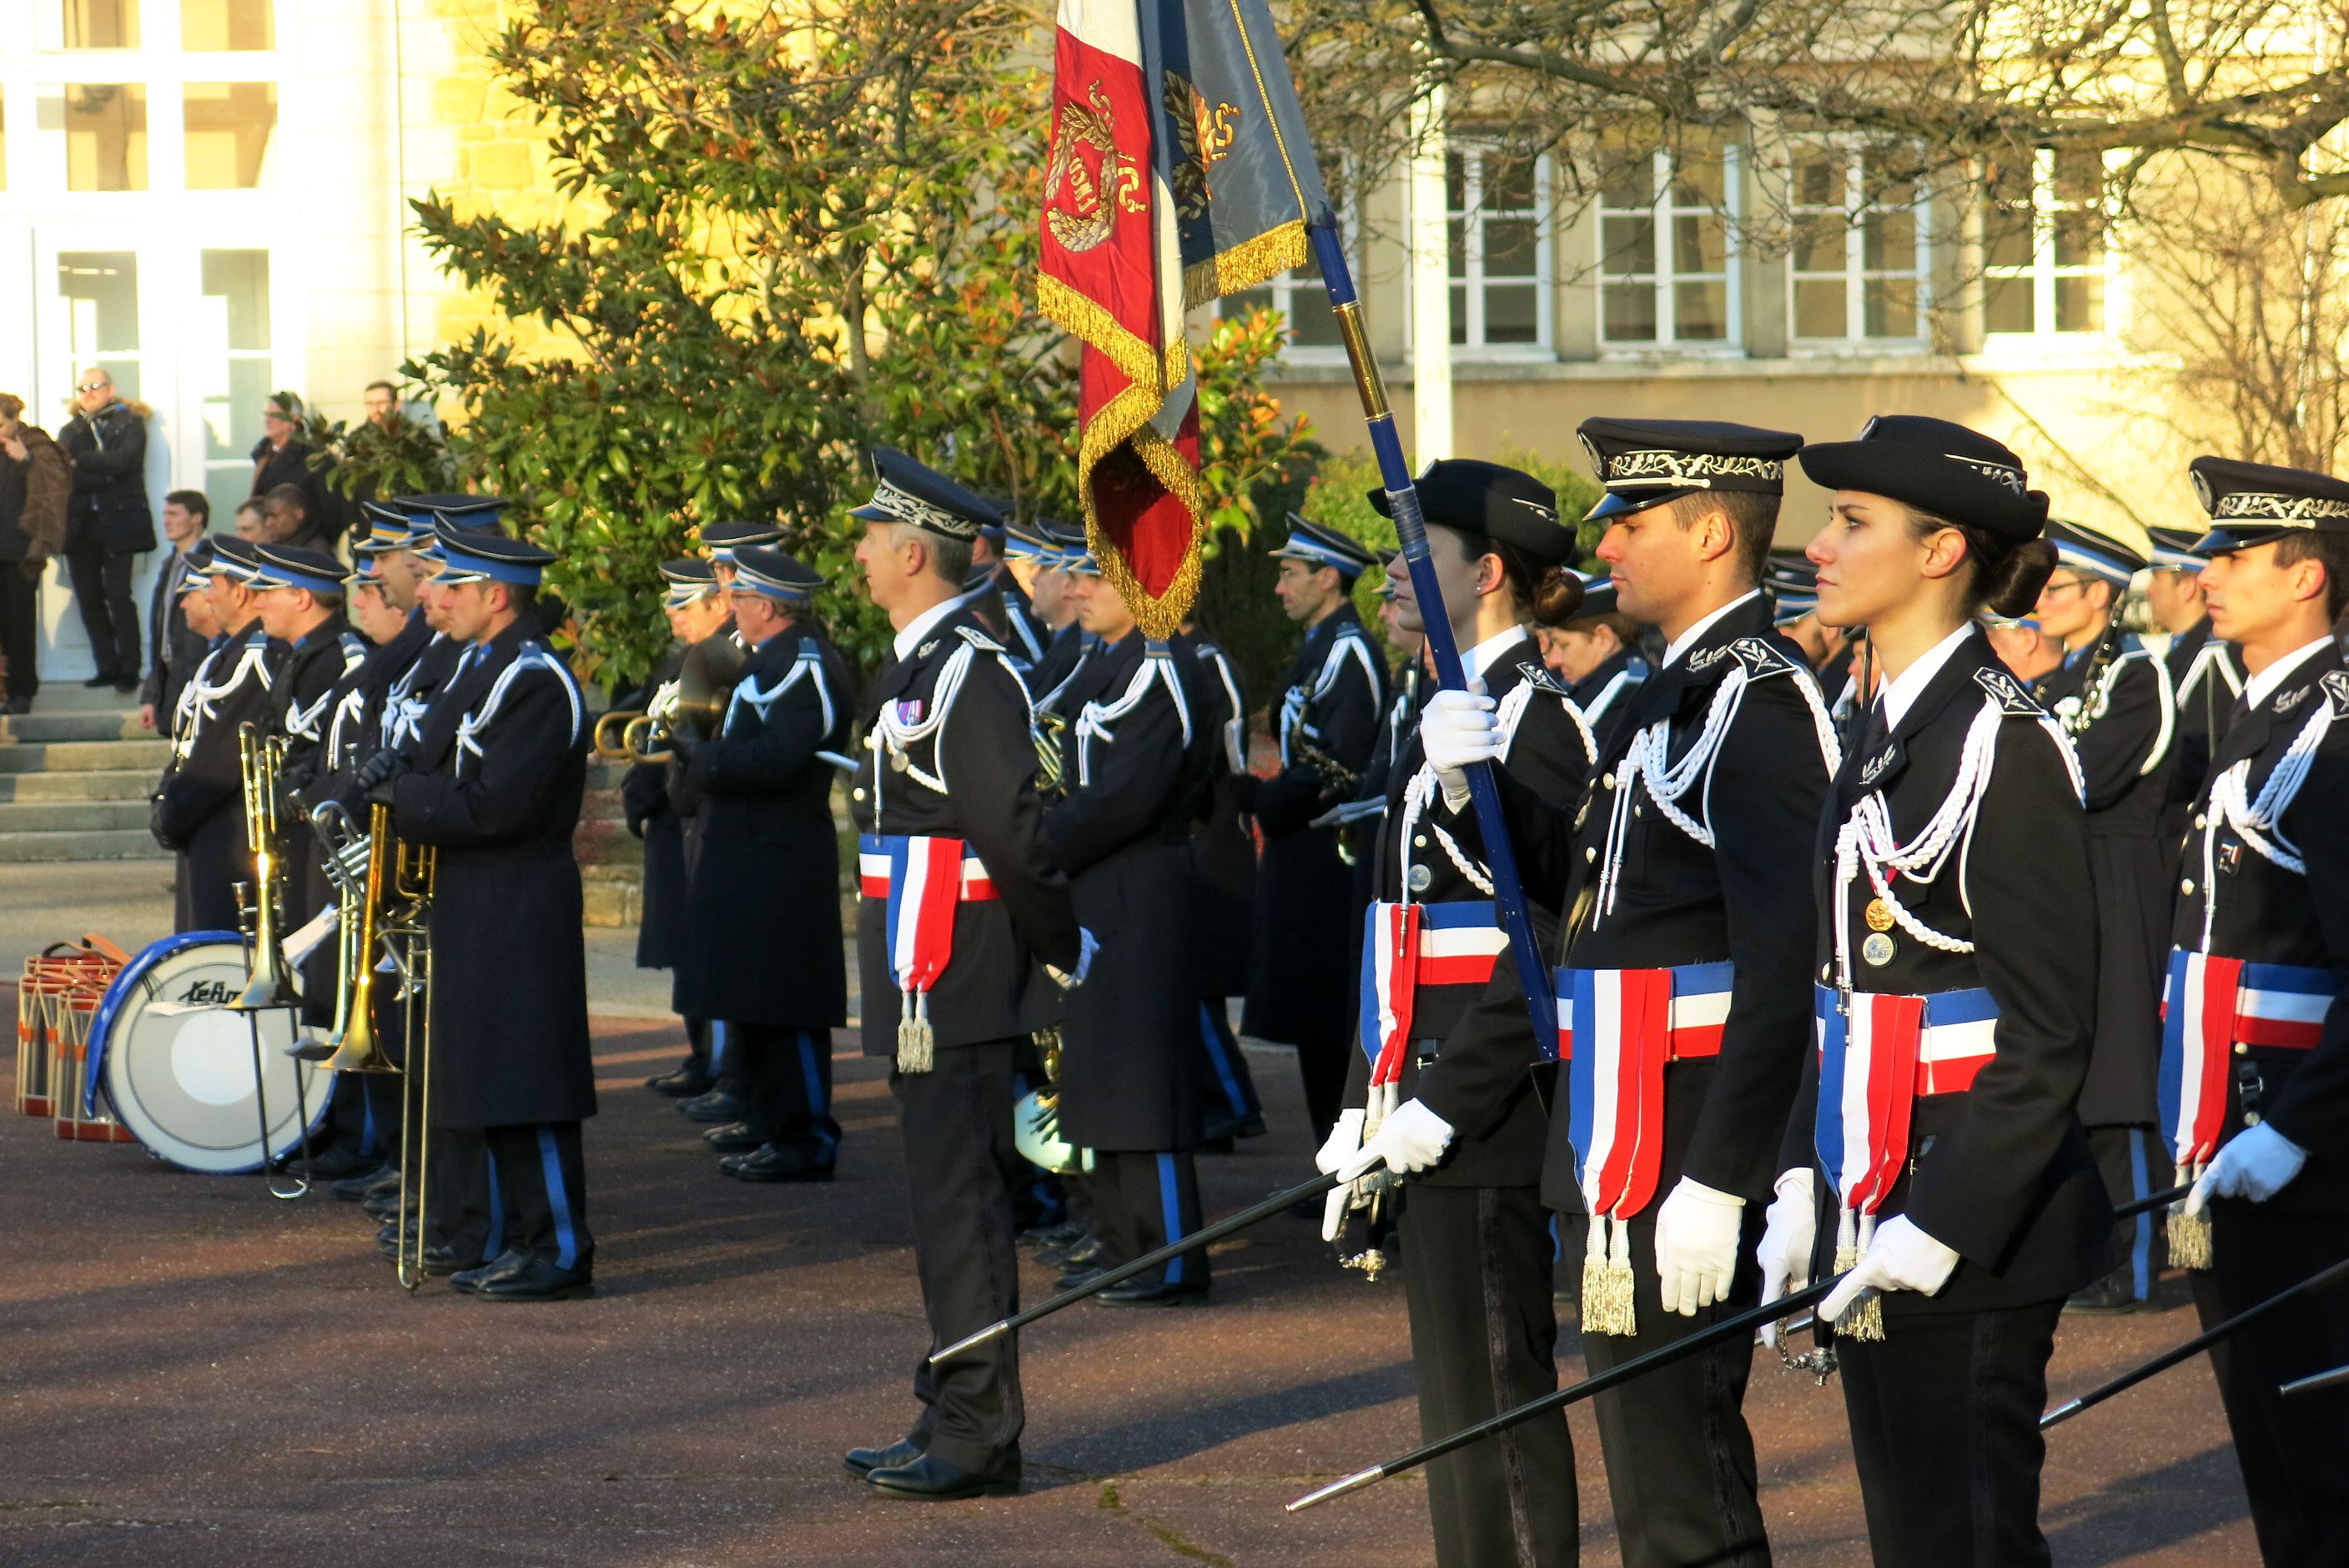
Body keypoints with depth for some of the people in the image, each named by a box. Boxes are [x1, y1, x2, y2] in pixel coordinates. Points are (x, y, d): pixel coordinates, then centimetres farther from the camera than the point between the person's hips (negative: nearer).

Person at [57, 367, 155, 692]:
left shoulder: (129, 424, 4)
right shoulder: (71, 430, 16)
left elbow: (122, 461, -13)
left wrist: (80, 461, -9)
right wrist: (105, 474, -11)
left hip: (117, 522, -4)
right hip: (82, 526, 5)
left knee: (118, 595, -9)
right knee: (88, 598, 3)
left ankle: (128, 670, -4)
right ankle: (107, 667, 10)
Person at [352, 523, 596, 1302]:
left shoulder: (537, 684, -18)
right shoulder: (476, 665, 13)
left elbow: (494, 806, -23)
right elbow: (440, 749, 21)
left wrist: (402, 795, -14)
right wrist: (397, 768, -1)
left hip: (516, 909, -10)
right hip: (470, 903, 10)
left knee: (524, 1082, -8)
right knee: (475, 1069, 16)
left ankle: (558, 1249, -5)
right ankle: (482, 1234, 24)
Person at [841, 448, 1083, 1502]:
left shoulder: (968, 673, -16)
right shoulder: (918, 668, 16)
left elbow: (1010, 828, -19)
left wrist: (1060, 947, -11)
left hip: (953, 982, -10)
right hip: (922, 980, 10)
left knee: (959, 1200, -7)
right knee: (947, 1196, 14)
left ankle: (978, 1439, -3)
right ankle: (954, 1422, 21)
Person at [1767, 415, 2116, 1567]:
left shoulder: (2002, 740, -14)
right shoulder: (1883, 736, 13)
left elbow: (2047, 1036, -17)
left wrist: (1938, 1230, -20)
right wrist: (1804, 1188, 8)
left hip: (1973, 1226, -9)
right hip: (1873, 1213, 9)